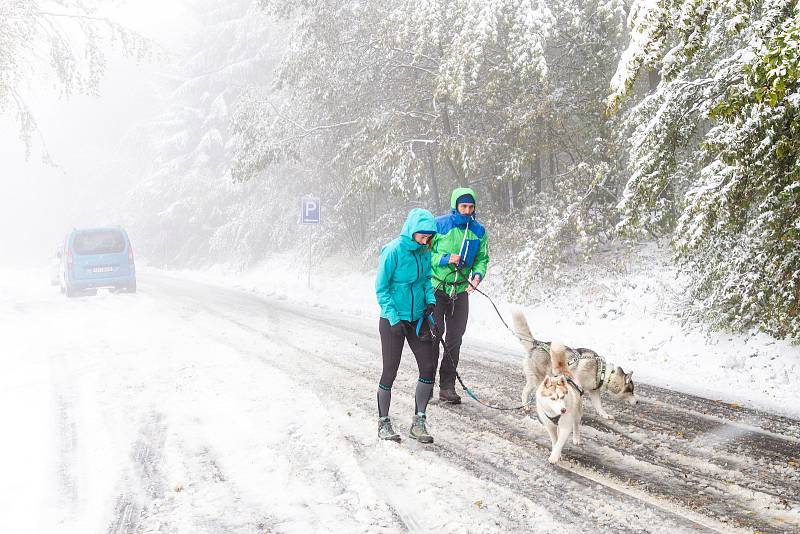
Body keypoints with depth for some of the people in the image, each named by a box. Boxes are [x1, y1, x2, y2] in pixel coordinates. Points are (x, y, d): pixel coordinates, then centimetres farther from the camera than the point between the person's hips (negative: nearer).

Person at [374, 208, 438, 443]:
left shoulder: (425, 251, 2)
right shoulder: (393, 251, -16)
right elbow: (381, 288, -13)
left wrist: (430, 301, -1)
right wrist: (395, 319, -18)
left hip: (418, 318, 6)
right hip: (393, 320, -6)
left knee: (429, 366, 0)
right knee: (390, 372, 2)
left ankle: (418, 422, 12)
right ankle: (383, 423, 18)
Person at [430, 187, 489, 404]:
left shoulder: (478, 230, 4)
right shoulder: (439, 225, -8)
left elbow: (482, 258, 9)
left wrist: (478, 274, -12)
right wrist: (445, 259, -22)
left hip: (460, 291, 4)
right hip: (436, 289, -4)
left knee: (454, 339, 7)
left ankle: (447, 387, 15)